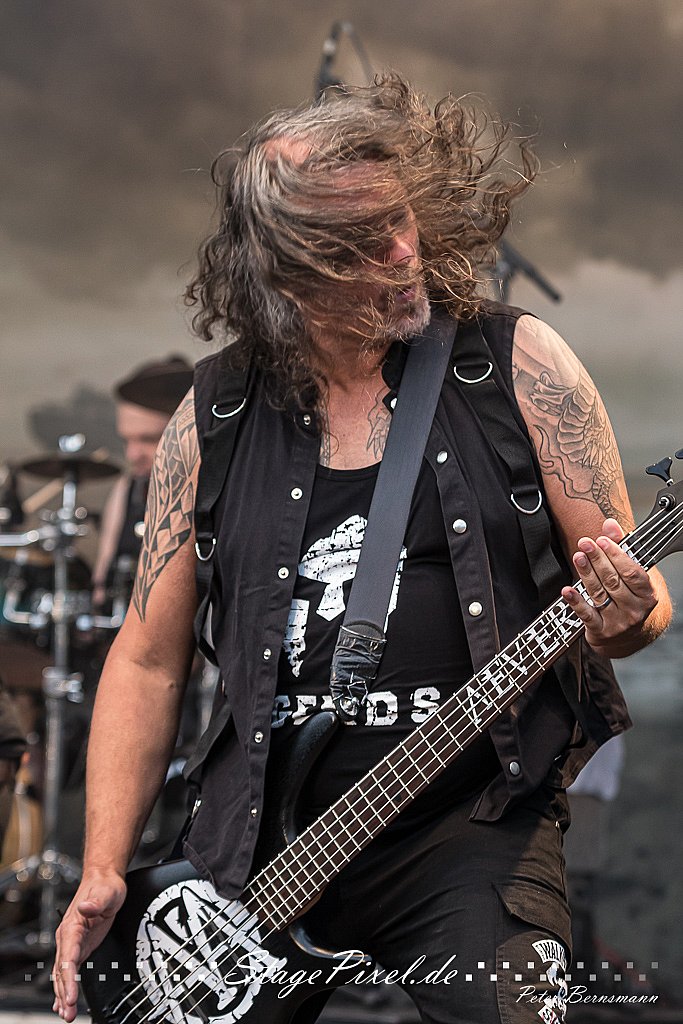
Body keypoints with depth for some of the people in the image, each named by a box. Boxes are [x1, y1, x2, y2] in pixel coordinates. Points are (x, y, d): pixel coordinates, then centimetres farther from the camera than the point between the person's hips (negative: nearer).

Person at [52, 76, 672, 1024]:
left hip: (473, 827, -2)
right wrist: (103, 875, 3)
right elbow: (149, 660, 11)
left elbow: (637, 589, 5)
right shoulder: (214, 418, 5)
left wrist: (621, 618, -19)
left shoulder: (514, 365, 0)